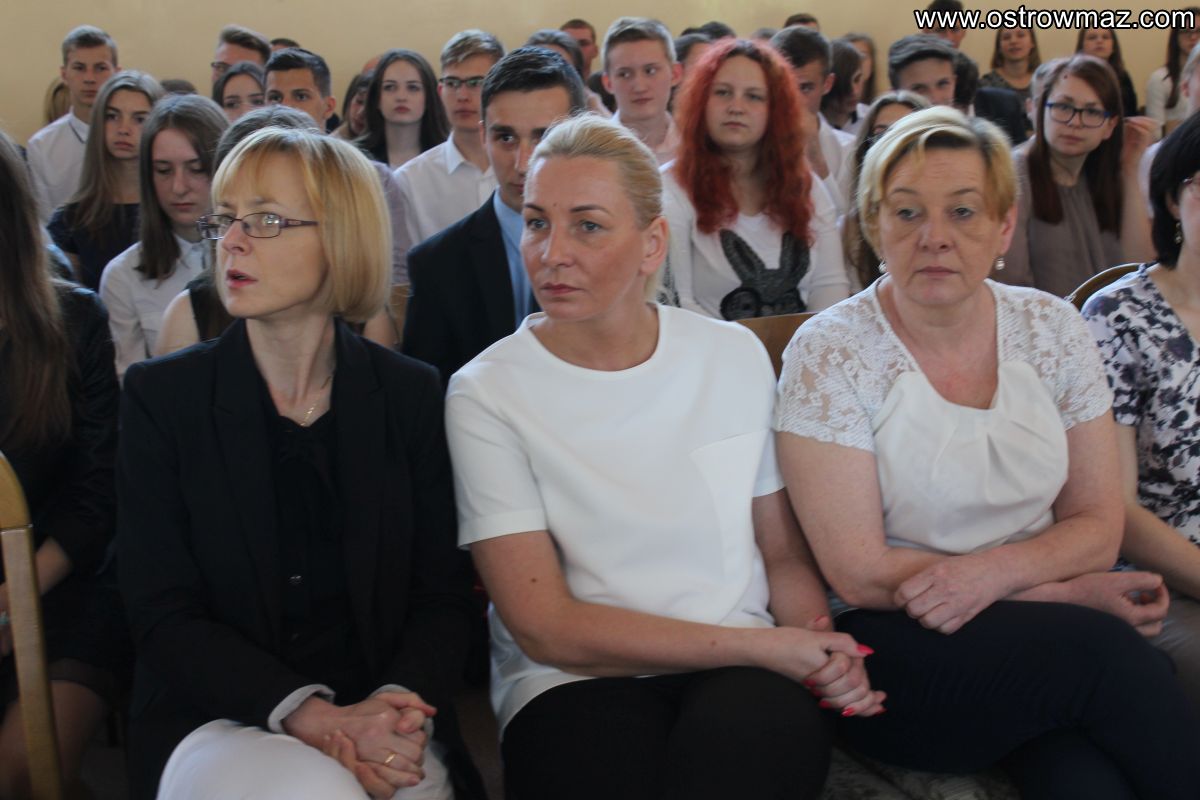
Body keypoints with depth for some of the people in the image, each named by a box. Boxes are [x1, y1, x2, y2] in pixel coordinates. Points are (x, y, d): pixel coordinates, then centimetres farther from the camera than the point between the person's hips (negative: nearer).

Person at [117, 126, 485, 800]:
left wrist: (398, 707, -18)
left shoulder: (410, 396, 3)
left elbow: (442, 595, 3)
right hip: (216, 719, -2)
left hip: (382, 716, 2)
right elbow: (164, 616, -6)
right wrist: (306, 714, -20)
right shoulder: (161, 396, -1)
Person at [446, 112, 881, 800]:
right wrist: (762, 645, -13)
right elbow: (545, 628, -9)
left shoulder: (736, 356, 7)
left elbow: (784, 553, 12)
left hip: (739, 674, 2)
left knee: (757, 728, -33)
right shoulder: (486, 394, -4)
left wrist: (822, 652, -11)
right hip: (574, 682, -2)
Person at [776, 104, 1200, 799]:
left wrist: (990, 572, -16)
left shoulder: (1052, 329, 3)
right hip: (891, 647, -3)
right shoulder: (829, 353, -9)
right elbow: (859, 575, -13)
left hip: (1049, 637, 3)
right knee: (1099, 648, -26)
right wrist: (1075, 591, -12)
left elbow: (1098, 528, 5)